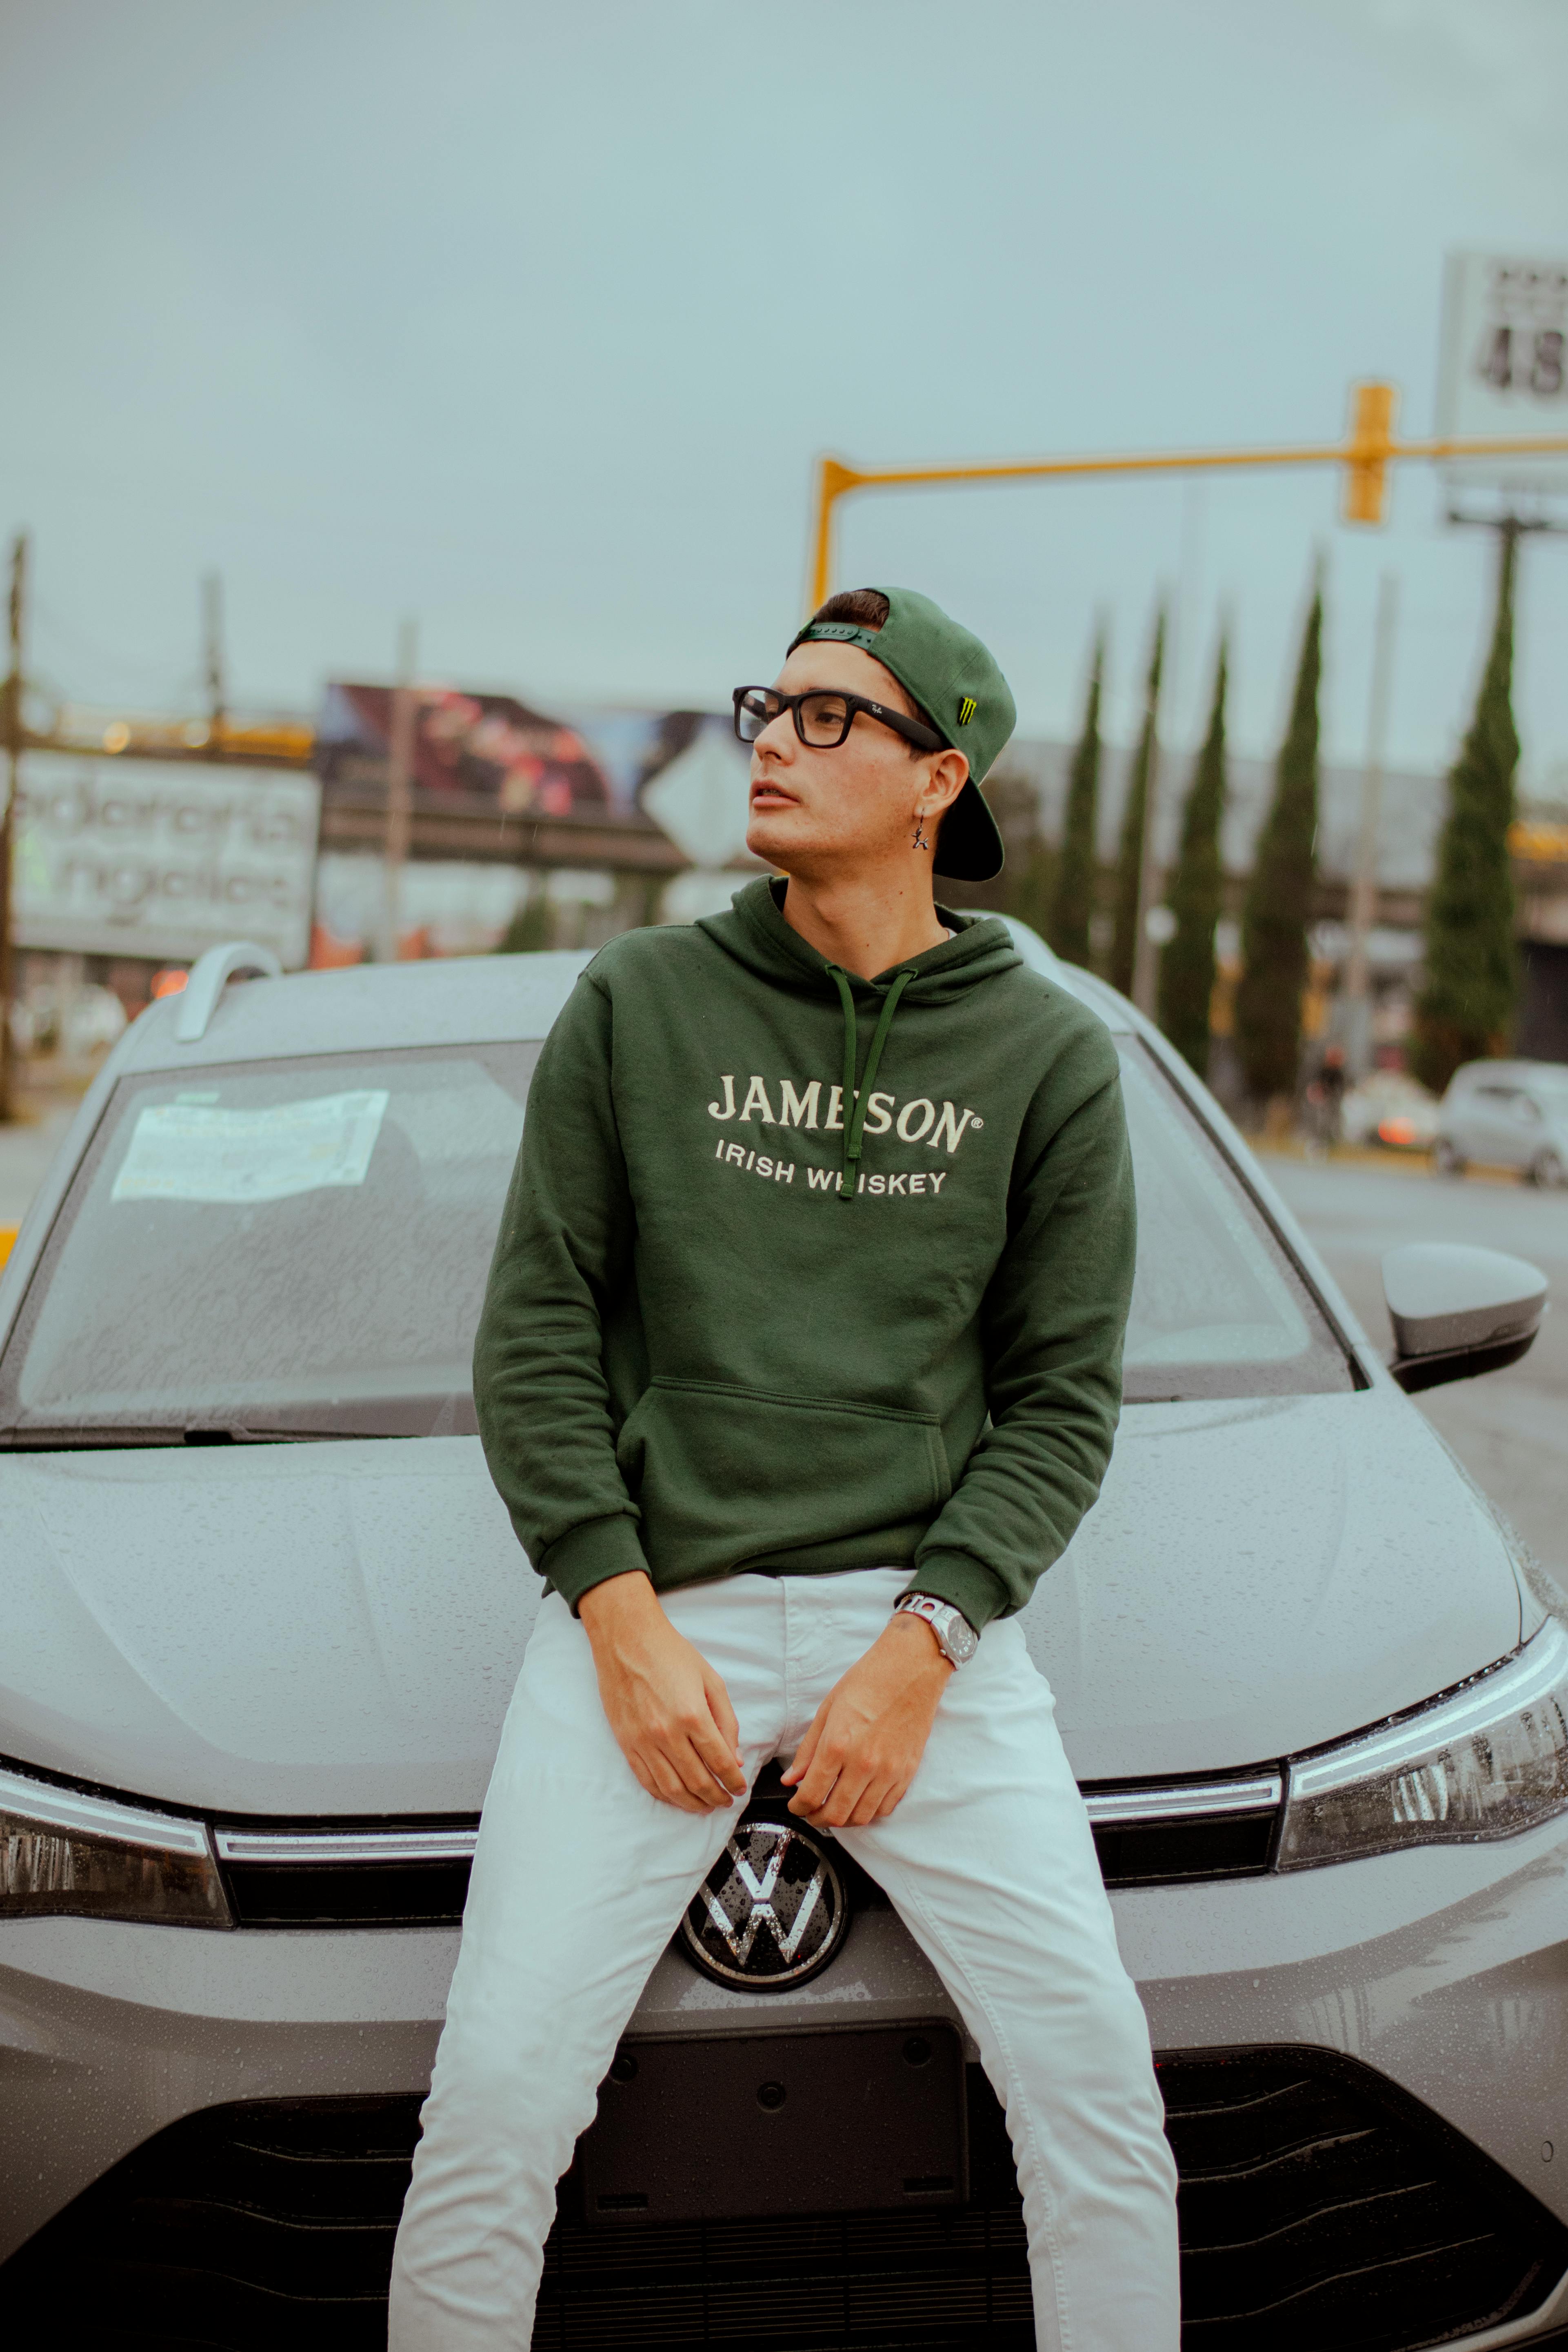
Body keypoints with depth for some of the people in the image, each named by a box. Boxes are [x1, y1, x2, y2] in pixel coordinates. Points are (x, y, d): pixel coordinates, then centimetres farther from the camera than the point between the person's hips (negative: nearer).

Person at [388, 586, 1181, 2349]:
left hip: (923, 1621, 1)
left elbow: (1062, 1402, 3)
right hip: (652, 1604, 0)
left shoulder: (1049, 1056, 4)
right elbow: (534, 1335, 3)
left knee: (1095, 2087, -3)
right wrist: (627, 1623, -9)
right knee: (498, 2097, -7)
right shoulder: (636, 1007, 4)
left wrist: (917, 1646, -10)